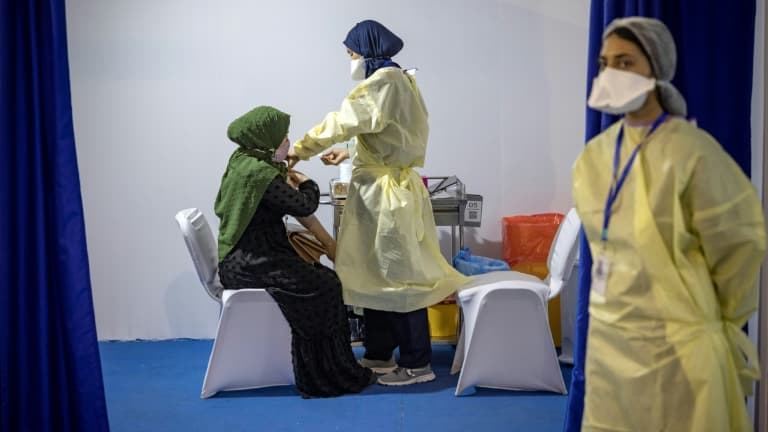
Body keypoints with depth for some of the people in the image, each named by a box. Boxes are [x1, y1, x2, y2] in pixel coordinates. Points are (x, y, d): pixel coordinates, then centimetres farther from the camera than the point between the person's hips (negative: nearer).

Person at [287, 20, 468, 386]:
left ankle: (417, 363, 3)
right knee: (374, 273, 14)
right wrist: (349, 153, 14)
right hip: (378, 190, 10)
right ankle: (379, 354, 23)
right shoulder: (391, 81, 16)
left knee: (399, 276, -5)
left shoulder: (385, 80, -14)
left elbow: (342, 121, -17)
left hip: (389, 193, -10)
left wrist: (300, 150, -9)